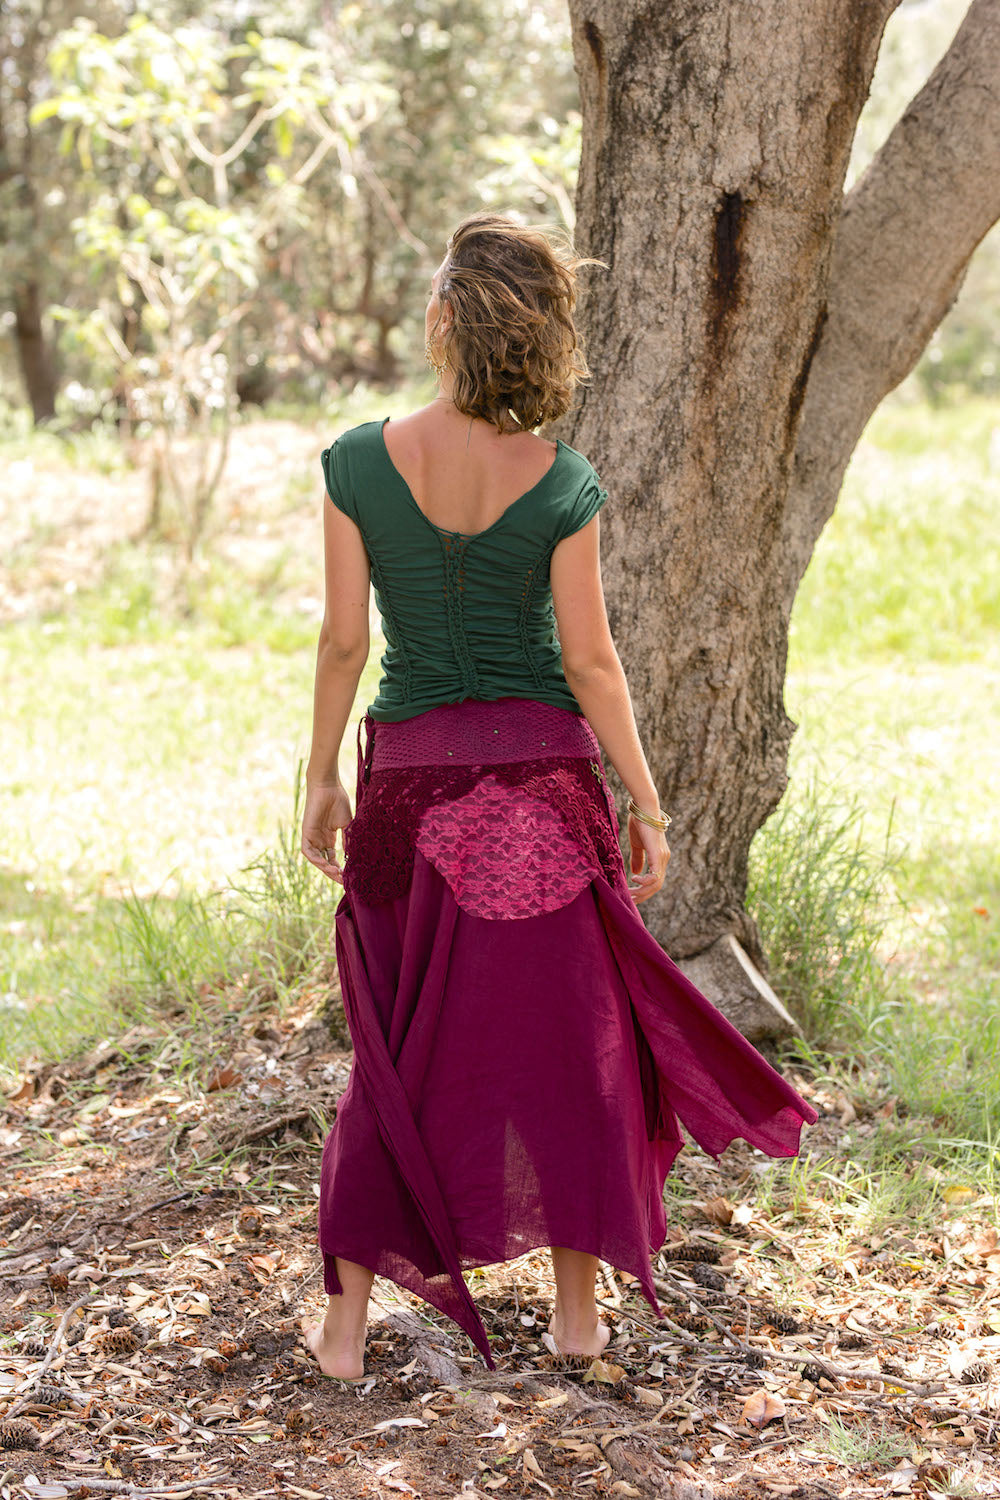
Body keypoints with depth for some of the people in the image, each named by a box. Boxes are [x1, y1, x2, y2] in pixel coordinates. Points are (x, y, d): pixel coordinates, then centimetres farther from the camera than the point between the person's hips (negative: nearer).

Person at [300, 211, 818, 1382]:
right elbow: (589, 662, -6)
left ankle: (345, 1320, 13)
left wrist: (321, 777, 7)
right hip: (543, 770, -1)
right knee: (565, 1032, 11)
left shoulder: (359, 463, -9)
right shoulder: (562, 485, -9)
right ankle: (577, 1307, 19)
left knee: (401, 1046, 11)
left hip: (411, 770, 1)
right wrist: (646, 803, 3)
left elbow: (343, 640, -5)